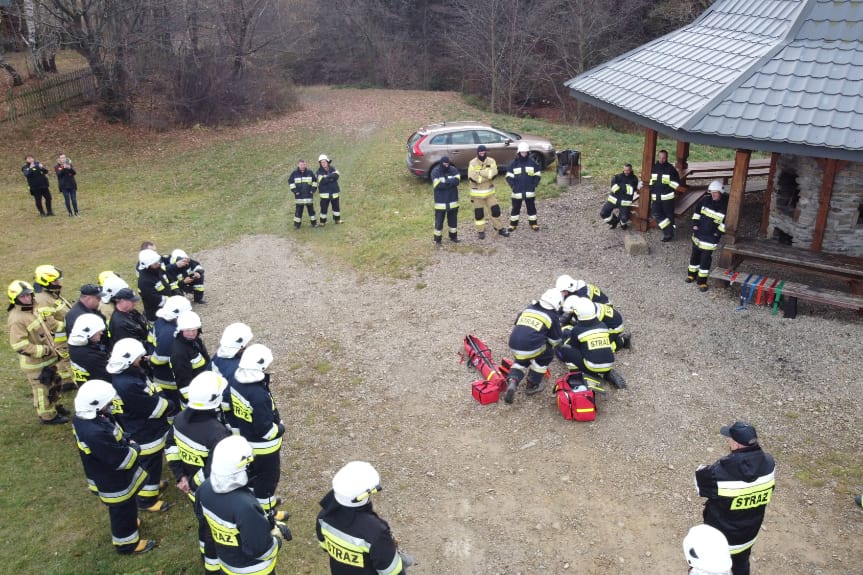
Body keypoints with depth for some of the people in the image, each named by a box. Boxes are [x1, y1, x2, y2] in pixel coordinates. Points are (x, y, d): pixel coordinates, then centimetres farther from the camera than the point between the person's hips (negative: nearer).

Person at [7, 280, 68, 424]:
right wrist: (44, 350, -28)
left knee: (53, 384, 24)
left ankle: (55, 407, 43)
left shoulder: (31, 310, 4)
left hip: (46, 359, 9)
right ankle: (48, 416, 22)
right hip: (34, 363, -9)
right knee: (43, 389, 7)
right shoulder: (17, 319, -25)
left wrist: (52, 349, 14)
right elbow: (19, 346, -30)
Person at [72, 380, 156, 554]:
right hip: (113, 483, -9)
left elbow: (112, 442, 7)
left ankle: (129, 523, 57)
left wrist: (125, 439, -8)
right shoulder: (95, 434, -43)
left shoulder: (83, 417, -12)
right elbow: (121, 460, -31)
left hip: (106, 476, 9)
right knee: (123, 511, 16)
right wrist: (135, 449, -12)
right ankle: (127, 544, 37)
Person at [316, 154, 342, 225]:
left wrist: (327, 177, -19)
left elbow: (336, 175, -15)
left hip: (334, 192, 3)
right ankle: (322, 222, 11)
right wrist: (331, 178, -14)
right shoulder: (319, 171, -6)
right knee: (324, 208, -1)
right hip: (325, 193, -3)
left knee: (336, 207, 15)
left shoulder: (332, 168, 4)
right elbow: (322, 181, -20)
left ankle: (337, 220, 31)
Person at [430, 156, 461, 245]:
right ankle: (437, 239, 12)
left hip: (453, 200, 4)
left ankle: (453, 236, 30)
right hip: (440, 201, -4)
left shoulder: (453, 170, 0)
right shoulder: (435, 172, -10)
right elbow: (437, 185, -21)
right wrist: (450, 182, -19)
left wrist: (444, 182, -24)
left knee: (453, 219, 15)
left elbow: (456, 181, -15)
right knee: (439, 220, 1)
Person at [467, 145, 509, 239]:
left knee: (495, 210, 7)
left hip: (489, 192, 2)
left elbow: (493, 174, -21)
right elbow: (473, 178, -24)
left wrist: (481, 172, -24)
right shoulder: (472, 163, -11)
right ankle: (480, 231, 20)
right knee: (478, 213, 6)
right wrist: (487, 174, -19)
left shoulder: (491, 161, -5)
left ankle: (499, 228, 23)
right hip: (477, 193, -2)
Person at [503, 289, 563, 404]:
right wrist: (549, 347, 40)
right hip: (531, 346, -5)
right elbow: (555, 340, 17)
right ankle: (532, 386, 26)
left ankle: (512, 382, 7)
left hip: (513, 345, 5)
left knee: (521, 361, 34)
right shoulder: (552, 316, 9)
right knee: (546, 355, 25)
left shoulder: (529, 308, 20)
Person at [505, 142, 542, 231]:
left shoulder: (532, 162, 1)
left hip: (529, 191, 1)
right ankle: (513, 224, 18)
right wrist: (513, 186, -8)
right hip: (517, 191, 0)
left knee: (531, 207, 8)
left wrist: (534, 185, -3)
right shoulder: (513, 163, -1)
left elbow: (537, 175, 6)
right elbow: (509, 176, 1)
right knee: (515, 208, 7)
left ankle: (533, 224, 19)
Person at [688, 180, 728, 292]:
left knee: (705, 259, -1)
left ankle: (702, 281, 9)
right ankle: (692, 274, 37)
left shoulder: (726, 205, -16)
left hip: (711, 238, -5)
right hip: (698, 233, 5)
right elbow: (697, 211, 11)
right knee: (695, 254, 18)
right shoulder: (706, 200, -3)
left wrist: (718, 233, -14)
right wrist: (695, 223, 4)